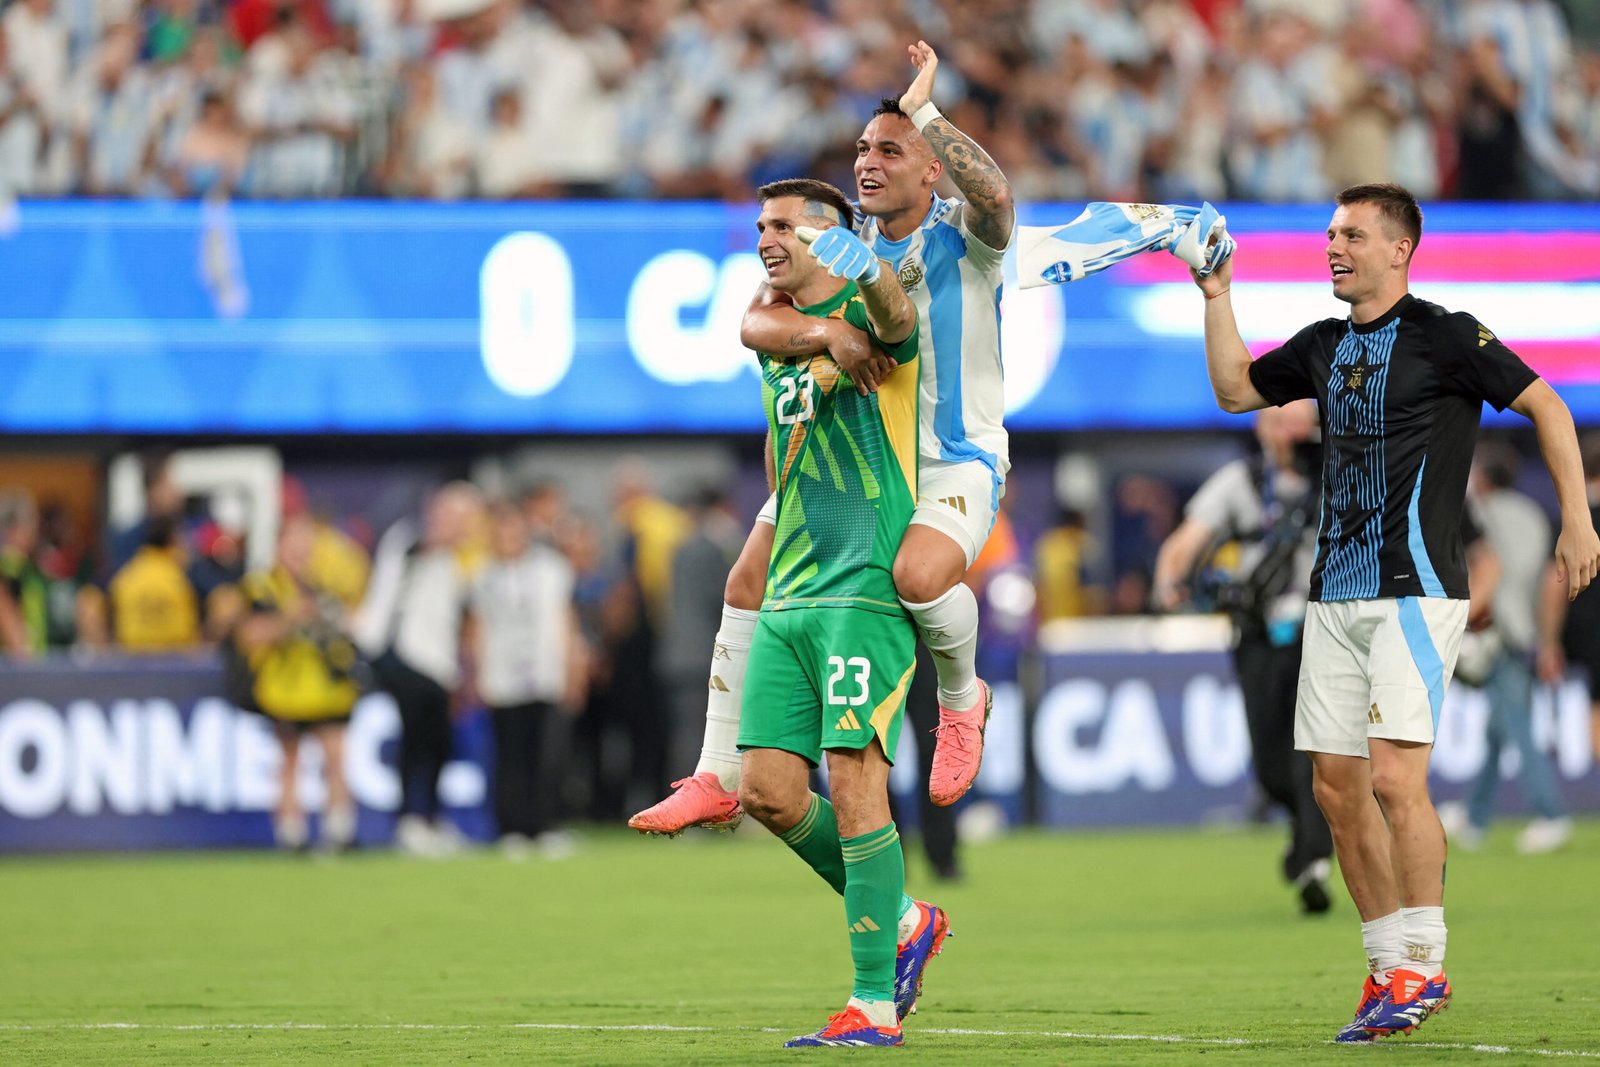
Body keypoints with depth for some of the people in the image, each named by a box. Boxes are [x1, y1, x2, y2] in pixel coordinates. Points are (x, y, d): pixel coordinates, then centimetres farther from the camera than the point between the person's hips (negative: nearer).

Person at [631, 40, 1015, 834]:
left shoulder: (963, 237, -13)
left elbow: (994, 193, -39)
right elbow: (756, 323, -13)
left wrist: (922, 110, -41)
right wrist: (827, 331, -33)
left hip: (959, 459, -6)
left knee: (920, 575, -35)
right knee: (747, 585, 0)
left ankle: (962, 696, -1)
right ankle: (717, 780, 12)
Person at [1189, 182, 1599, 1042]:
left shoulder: (1444, 337, -6)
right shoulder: (1325, 346, 14)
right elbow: (1234, 389, 24)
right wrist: (1217, 295, 13)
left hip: (1415, 590, -7)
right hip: (1335, 597, 7)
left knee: (1395, 778, -15)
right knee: (1337, 786, 4)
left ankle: (1422, 967, -6)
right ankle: (1388, 970, 13)